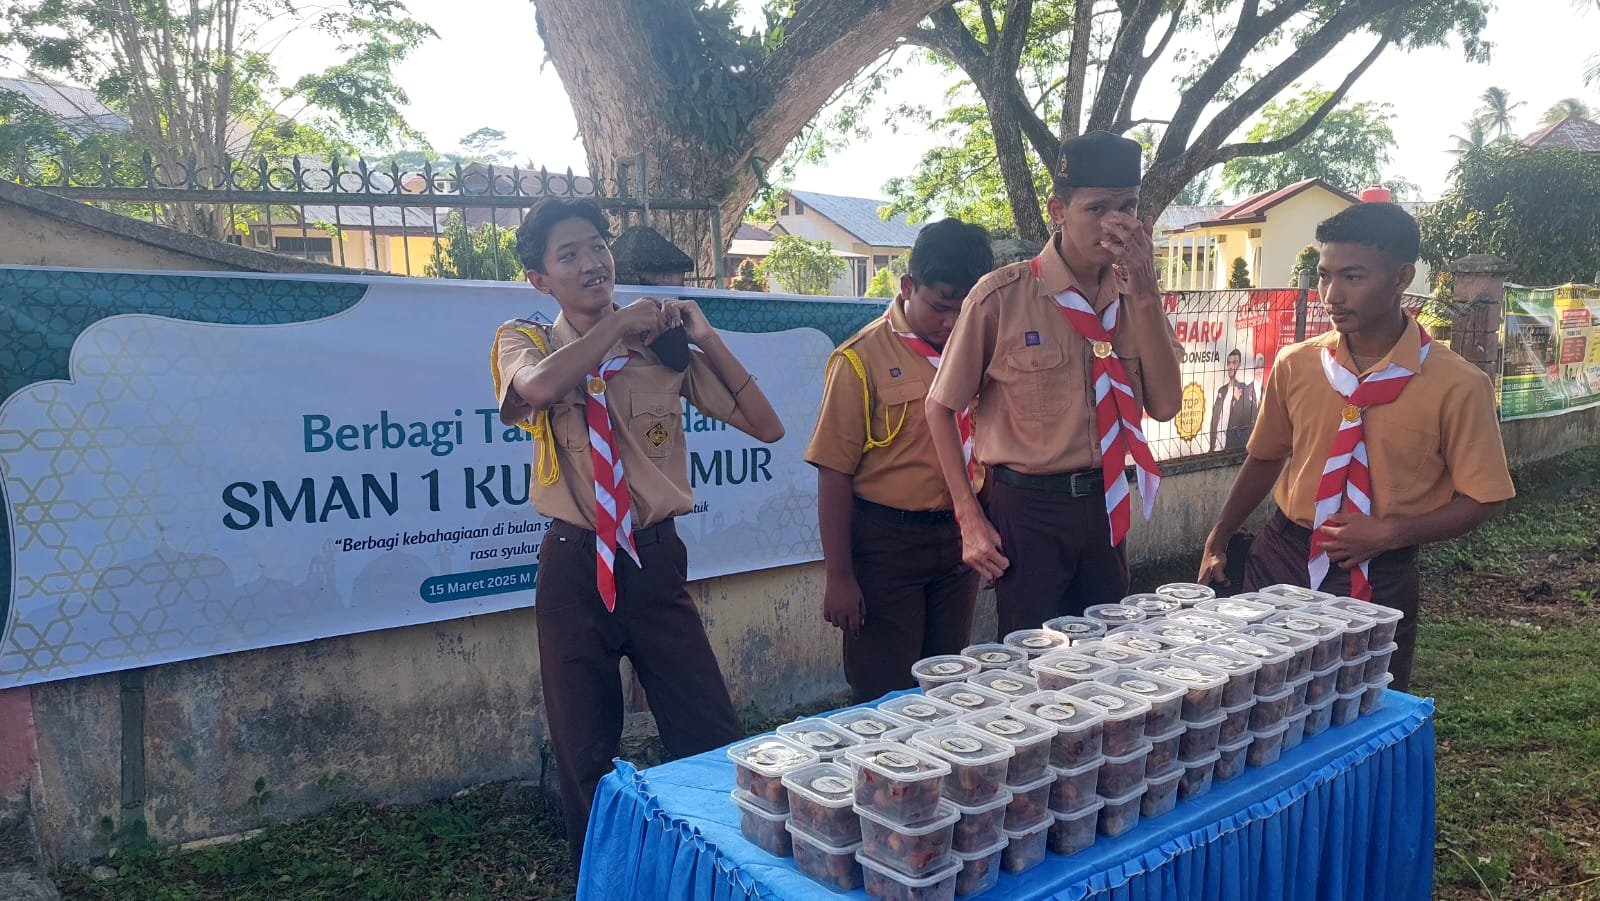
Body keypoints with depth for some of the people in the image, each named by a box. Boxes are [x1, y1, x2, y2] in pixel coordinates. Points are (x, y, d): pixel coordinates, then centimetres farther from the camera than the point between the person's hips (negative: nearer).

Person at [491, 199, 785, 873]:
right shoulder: (524, 340, 1)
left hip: (656, 560, 1)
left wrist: (706, 338, -7)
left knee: (713, 741, 3)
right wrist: (622, 321, -15)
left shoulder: (664, 348, 3)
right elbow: (539, 387, -26)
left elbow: (766, 427, -1)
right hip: (575, 565, 0)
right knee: (585, 754, 12)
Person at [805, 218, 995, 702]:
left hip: (957, 539, 5)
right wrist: (838, 575, -11)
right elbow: (835, 473, -10)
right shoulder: (863, 358, -10)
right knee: (884, 696, 5)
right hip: (885, 541, -5)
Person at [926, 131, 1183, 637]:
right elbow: (941, 407, -6)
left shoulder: (1135, 297, 2)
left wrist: (1145, 291, -15)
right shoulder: (1002, 296, -13)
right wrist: (970, 518, -8)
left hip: (1106, 506, 5)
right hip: (1027, 509, -4)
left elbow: (1164, 405, -8)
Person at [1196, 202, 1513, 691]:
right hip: (1281, 560, 3)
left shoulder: (1458, 386, -12)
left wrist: (1389, 533, -18)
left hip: (1378, 580, -2)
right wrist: (1218, 541, 11)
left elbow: (1481, 499, -5)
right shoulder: (1296, 366, -3)